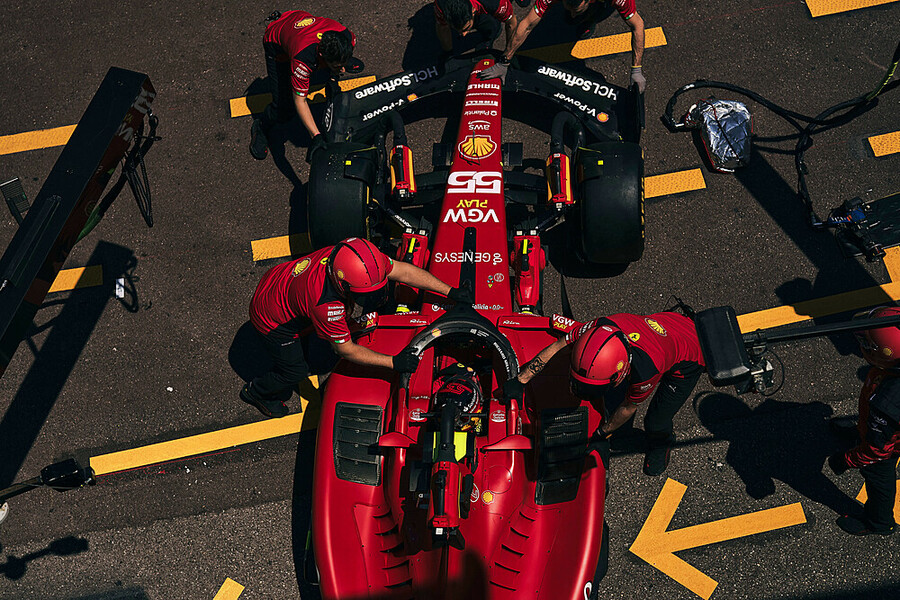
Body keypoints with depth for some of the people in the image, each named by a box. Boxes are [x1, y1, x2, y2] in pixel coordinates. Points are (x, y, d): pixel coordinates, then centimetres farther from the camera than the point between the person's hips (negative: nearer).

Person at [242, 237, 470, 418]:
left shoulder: (357, 257, -28)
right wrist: (393, 362, -29)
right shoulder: (326, 303, -44)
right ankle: (256, 392, 39)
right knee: (296, 371, 11)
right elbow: (345, 349, -29)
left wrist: (450, 291, -16)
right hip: (271, 319, -6)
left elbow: (402, 270, -17)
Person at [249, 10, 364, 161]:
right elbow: (299, 100, -38)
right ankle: (260, 129, 22)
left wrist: (342, 66, -18)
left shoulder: (348, 37, -33)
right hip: (277, 45, -5)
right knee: (284, 110, -9)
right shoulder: (303, 59, -47)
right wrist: (316, 136, -44)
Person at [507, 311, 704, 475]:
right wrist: (520, 381, -16)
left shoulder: (646, 371, -45)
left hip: (688, 361, -5)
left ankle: (661, 445, 28)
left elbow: (629, 407, -23)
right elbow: (556, 347, -20)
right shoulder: (601, 327, -36)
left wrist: (602, 433, -8)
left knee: (656, 423, -5)